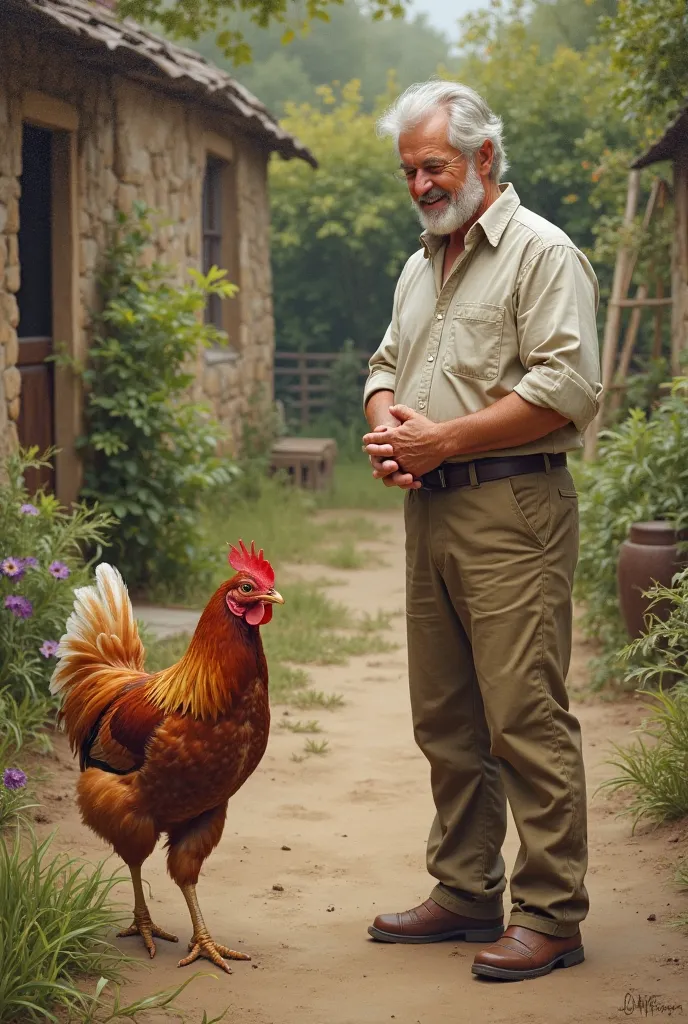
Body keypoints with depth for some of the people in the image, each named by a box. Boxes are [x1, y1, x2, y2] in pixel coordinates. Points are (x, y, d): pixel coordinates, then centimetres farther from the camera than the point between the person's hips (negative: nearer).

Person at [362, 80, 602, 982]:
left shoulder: (540, 253, -6)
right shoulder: (420, 267, 21)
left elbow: (568, 386, -16)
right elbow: (385, 365, 27)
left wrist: (445, 438, -15)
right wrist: (387, 419, 3)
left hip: (511, 511, -8)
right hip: (430, 507, 8)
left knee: (526, 718, -8)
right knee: (444, 719, 11)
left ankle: (551, 915, -1)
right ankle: (466, 893, 21)